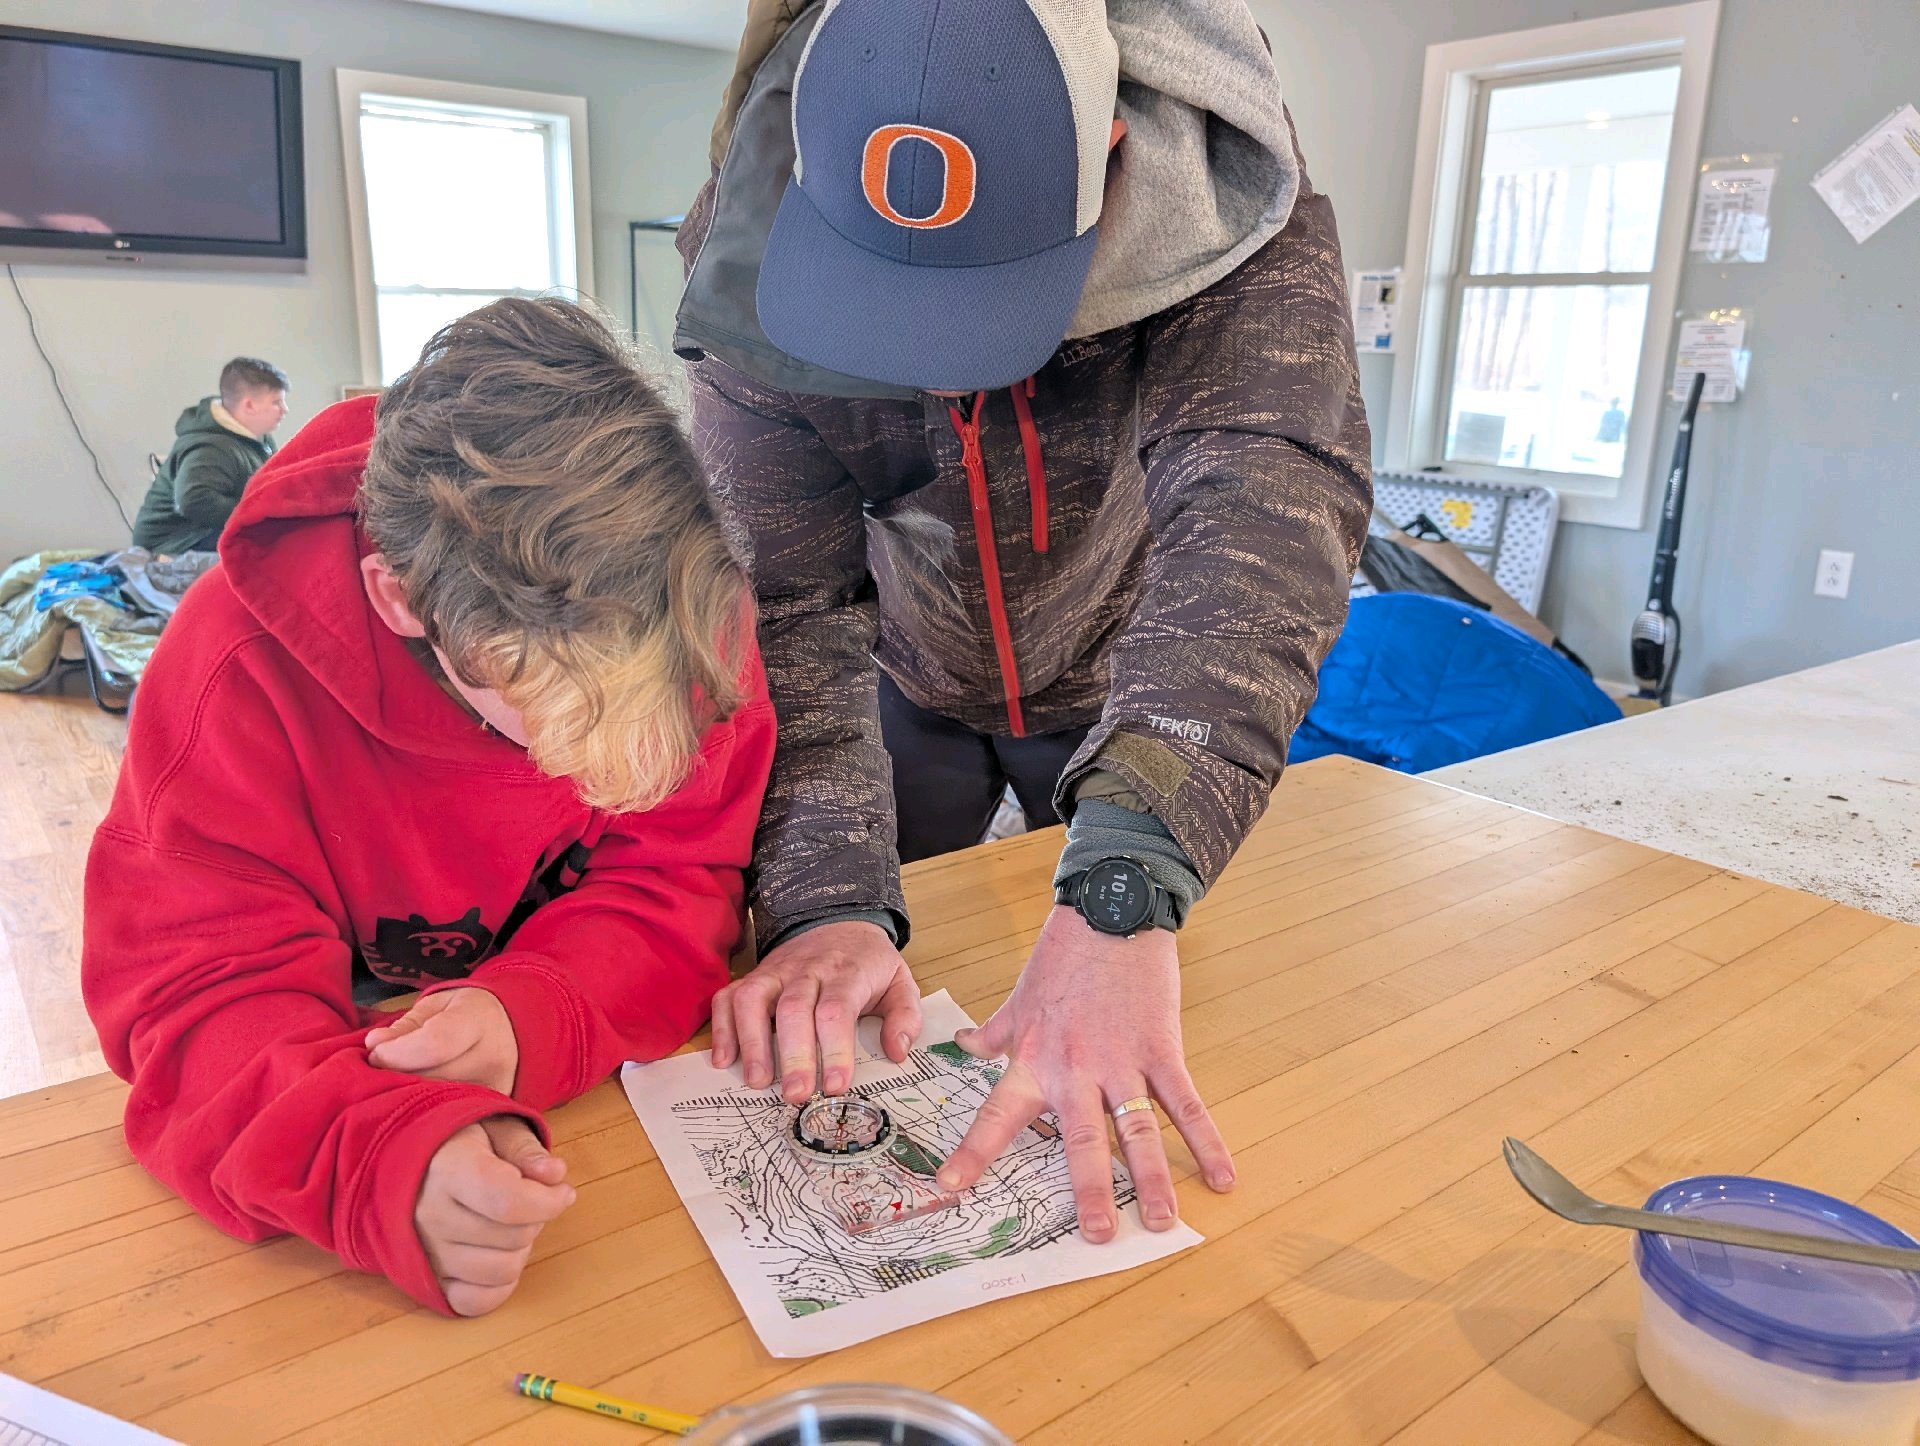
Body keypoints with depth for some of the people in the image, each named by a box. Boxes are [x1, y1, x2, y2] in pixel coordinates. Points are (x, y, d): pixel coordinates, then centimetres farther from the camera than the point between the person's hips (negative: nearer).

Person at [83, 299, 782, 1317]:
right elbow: (204, 991, -24)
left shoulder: (688, 607, -19)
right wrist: (391, 1158, -45)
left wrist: (538, 1015, -35)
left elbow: (679, 881, -14)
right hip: (360, 1070, -1)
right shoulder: (244, 669, -25)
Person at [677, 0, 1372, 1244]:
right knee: (869, 1043, 14)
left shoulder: (1236, 218, -32)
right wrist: (824, 902, -43)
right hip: (909, 679, 1)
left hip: (1131, 682, 0)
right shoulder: (764, 271, -28)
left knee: (1162, 1037, 15)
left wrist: (1120, 899, -60)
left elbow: (1263, 500, -47)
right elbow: (781, 607, -29)